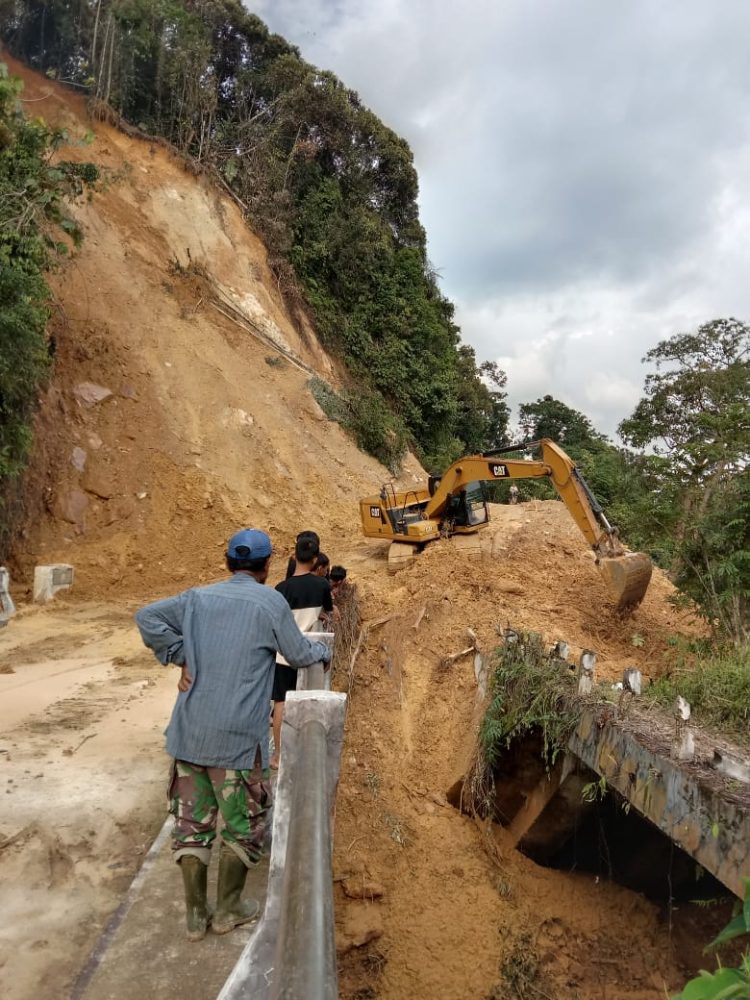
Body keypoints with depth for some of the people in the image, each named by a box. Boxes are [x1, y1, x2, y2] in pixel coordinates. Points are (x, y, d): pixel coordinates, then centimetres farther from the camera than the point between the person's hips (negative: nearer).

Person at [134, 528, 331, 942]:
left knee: (191, 819, 16)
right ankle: (228, 908, 27)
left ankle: (195, 915, 26)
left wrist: (181, 656, 4)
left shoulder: (199, 597, 7)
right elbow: (299, 654, 0)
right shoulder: (269, 601, -8)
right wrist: (323, 650, 21)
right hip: (237, 736, -5)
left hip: (188, 732, 5)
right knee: (244, 821, 15)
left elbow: (147, 616, 2)